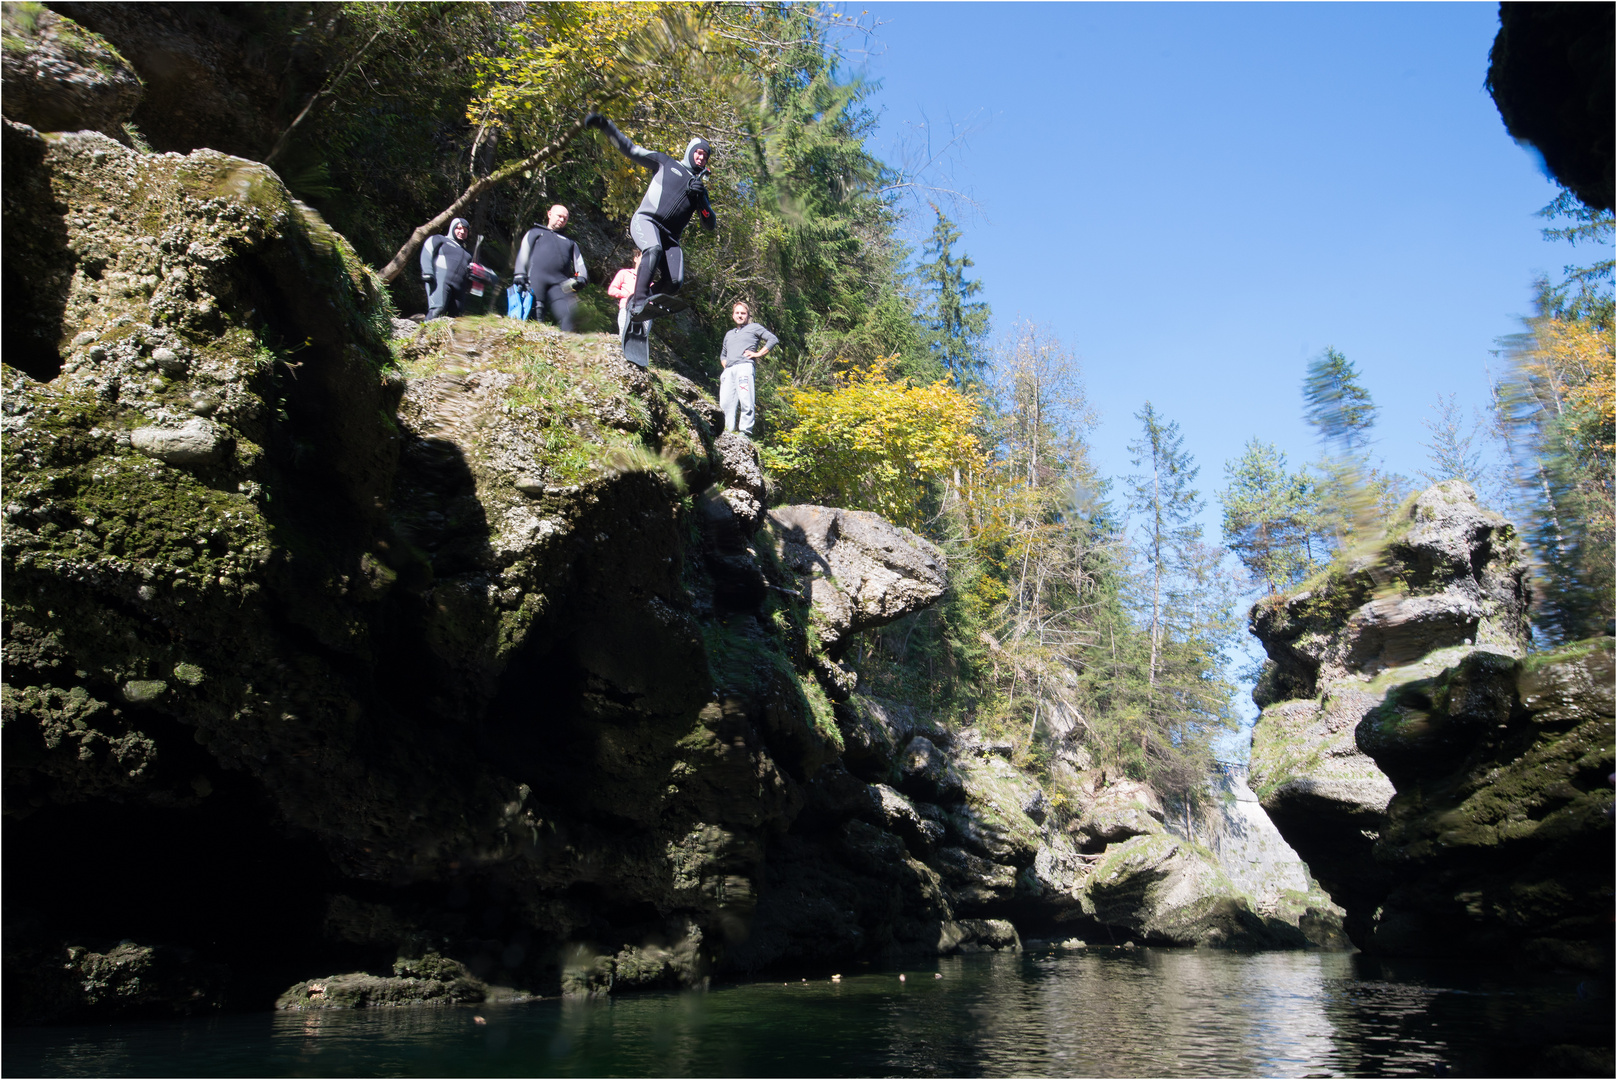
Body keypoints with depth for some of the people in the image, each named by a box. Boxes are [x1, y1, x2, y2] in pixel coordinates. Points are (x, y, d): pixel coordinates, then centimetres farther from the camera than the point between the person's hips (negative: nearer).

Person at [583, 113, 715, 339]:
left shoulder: (701, 189, 26)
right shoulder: (666, 163, 17)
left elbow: (710, 225, 19)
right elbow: (630, 149, 14)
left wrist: (701, 198, 2)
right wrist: (605, 125, 3)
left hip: (670, 236, 4)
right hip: (646, 220, -4)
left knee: (674, 282, -19)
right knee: (654, 249, -38)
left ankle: (635, 304, -2)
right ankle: (639, 302, -42)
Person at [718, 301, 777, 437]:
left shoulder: (753, 327, 16)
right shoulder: (729, 334, 34)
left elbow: (773, 339, 6)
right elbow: (723, 354, 41)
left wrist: (758, 354, 0)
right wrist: (724, 364, 19)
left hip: (744, 366, -6)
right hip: (728, 370, 6)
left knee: (745, 401, -17)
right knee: (725, 403, -8)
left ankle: (745, 431, -20)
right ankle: (729, 432, -10)